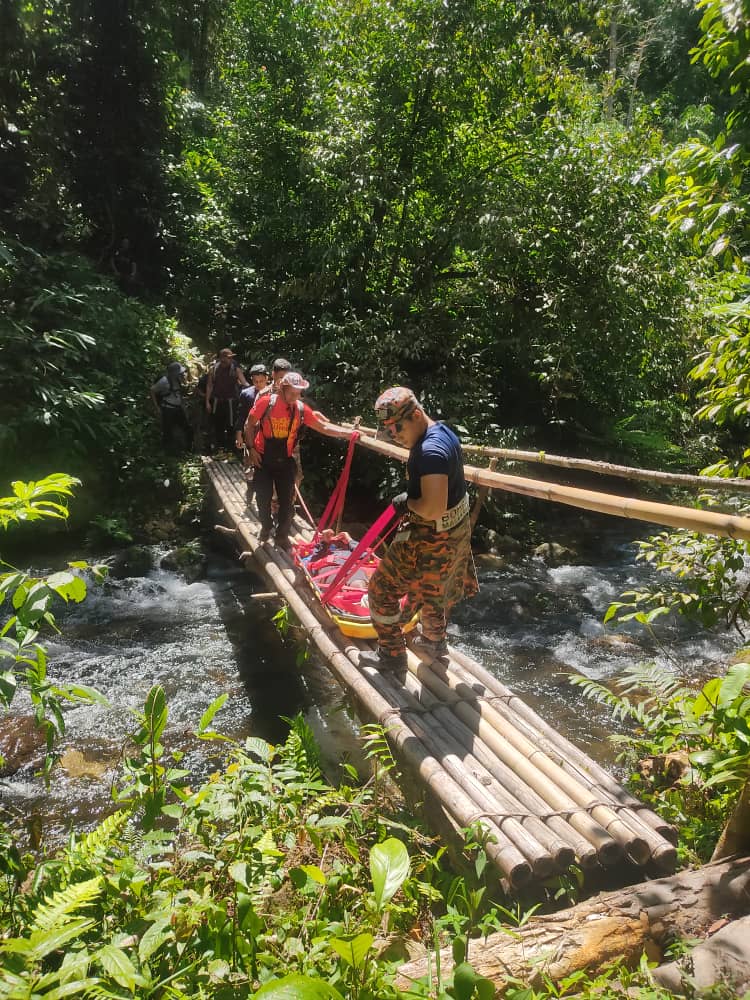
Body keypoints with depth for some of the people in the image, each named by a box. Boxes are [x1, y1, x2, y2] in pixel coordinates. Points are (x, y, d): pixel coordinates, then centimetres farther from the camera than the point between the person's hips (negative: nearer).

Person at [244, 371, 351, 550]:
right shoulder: (266, 402, -13)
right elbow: (249, 425, -2)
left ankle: (282, 536, 19)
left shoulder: (301, 409, -7)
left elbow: (324, 427, -5)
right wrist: (251, 448, -8)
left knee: (287, 500, 2)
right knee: (263, 497, 5)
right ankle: (266, 527, 32)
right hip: (263, 459, -1)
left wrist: (350, 433, -14)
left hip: (285, 461, 2)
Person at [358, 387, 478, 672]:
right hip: (456, 530, 10)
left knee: (382, 589, 5)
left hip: (430, 540, -10)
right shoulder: (443, 431, 2)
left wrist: (406, 503, -18)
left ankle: (391, 654, 19)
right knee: (435, 592, 29)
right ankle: (434, 642, 49)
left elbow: (433, 509, -36)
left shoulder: (429, 452, -30)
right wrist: (410, 500, 6)